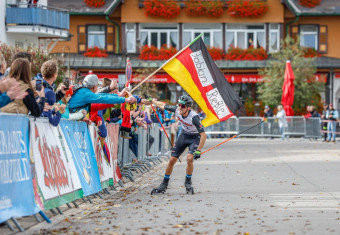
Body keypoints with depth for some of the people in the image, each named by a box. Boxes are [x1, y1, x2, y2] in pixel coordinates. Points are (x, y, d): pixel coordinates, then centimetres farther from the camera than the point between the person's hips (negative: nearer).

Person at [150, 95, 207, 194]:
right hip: (184, 135, 5)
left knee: (189, 158, -25)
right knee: (172, 159, 0)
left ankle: (188, 182, -2)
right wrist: (153, 101, 15)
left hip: (195, 138, -5)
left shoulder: (194, 117, -34)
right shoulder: (177, 110, -19)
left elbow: (203, 135, -32)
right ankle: (164, 184, 14)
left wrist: (198, 150, -33)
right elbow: (163, 106, 3)